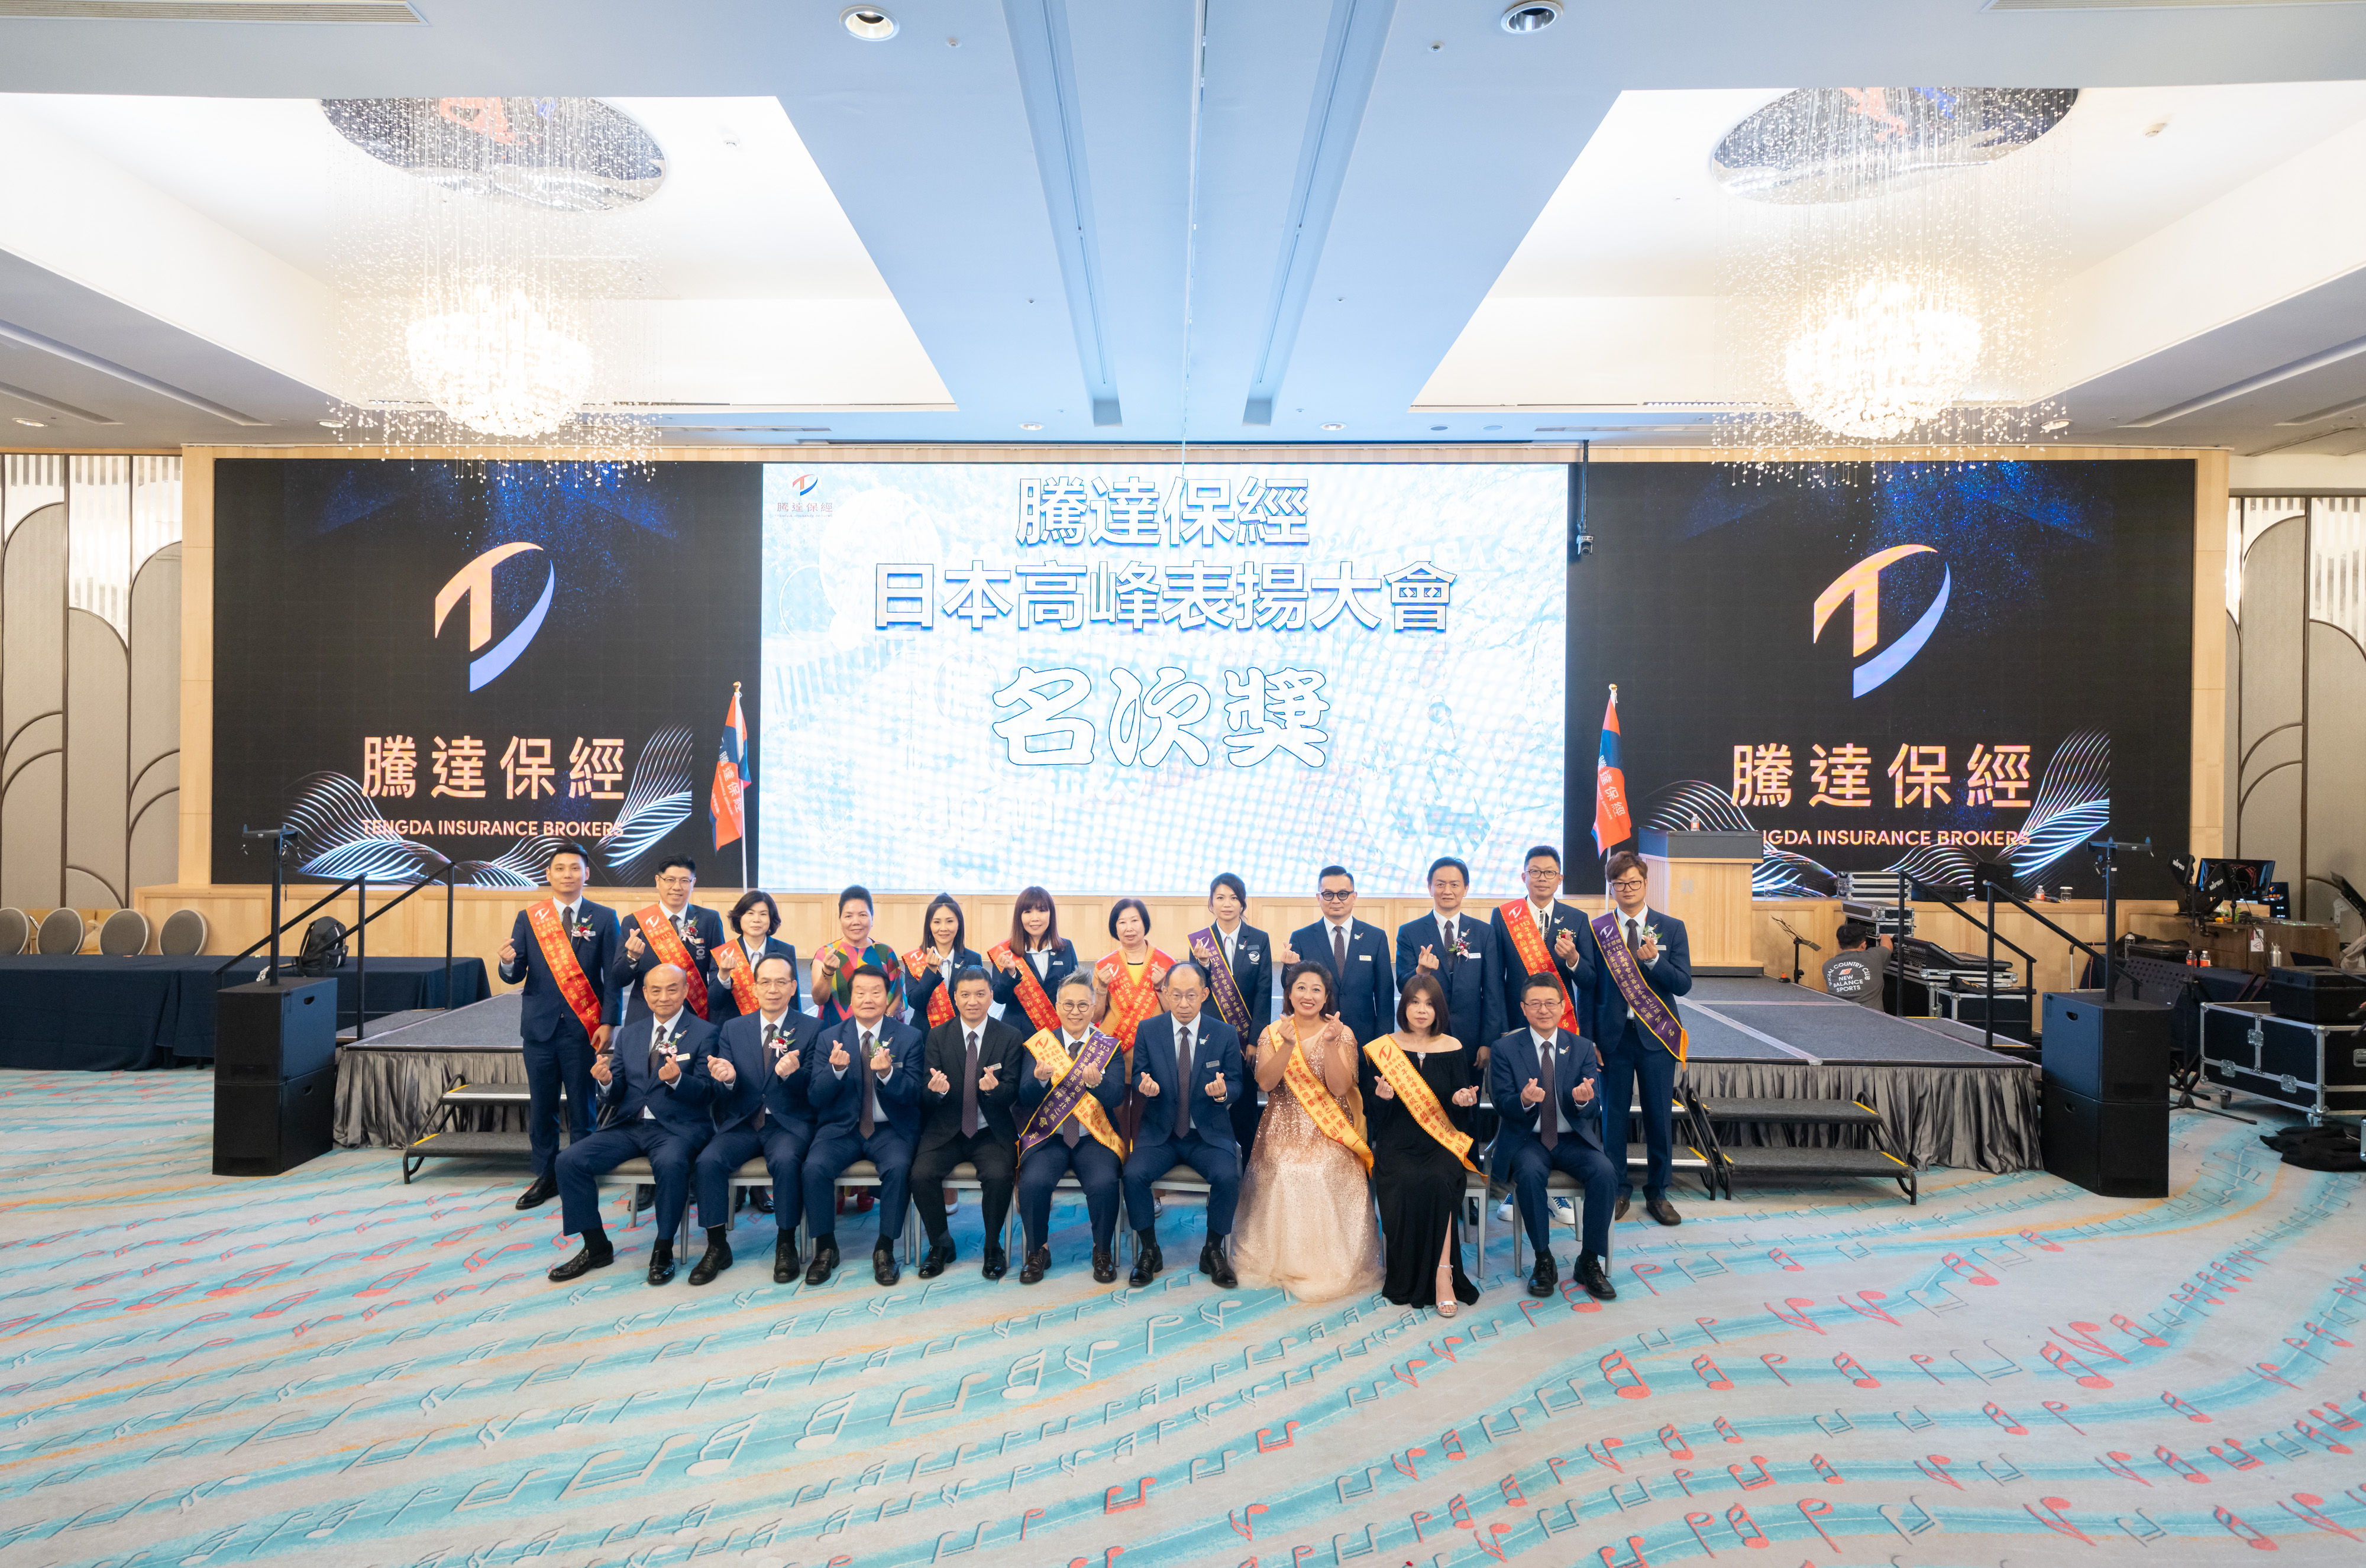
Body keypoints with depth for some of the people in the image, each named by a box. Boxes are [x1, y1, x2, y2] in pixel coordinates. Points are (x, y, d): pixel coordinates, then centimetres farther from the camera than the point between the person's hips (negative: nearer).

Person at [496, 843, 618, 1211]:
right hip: (540, 1027, 2)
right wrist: (509, 963, -21)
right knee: (541, 1106, 9)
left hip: (583, 1028, -2)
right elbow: (515, 976, 2)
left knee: (582, 1107, 4)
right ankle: (546, 1177, 22)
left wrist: (607, 1022, -8)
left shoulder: (604, 918, 1)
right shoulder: (528, 918, 6)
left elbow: (613, 976, -1)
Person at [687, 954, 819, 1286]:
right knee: (708, 1161, -24)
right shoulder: (732, 1029, 9)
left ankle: (786, 1246, -14)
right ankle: (717, 1247, -8)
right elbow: (723, 1097, 5)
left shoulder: (811, 1028, 1)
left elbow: (811, 1091, -5)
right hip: (742, 1122, 3)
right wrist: (727, 1078, -20)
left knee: (786, 1160, -33)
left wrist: (792, 1073, -28)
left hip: (788, 1123, -3)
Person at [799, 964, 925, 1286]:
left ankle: (885, 1249, -11)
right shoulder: (829, 1039, 4)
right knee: (815, 1167, -25)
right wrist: (836, 1069, -22)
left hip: (890, 1129, -1)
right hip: (841, 1128, 2)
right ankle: (825, 1247, -4)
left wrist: (887, 1073, -28)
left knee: (898, 1167, -31)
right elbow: (815, 1097, -1)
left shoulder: (909, 1037, 0)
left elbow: (912, 1095, -7)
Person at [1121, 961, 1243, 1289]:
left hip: (1209, 1134, 0)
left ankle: (1213, 1252, -2)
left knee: (1228, 1177, -28)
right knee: (1133, 1175, -26)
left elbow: (1236, 1084, 3)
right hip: (1159, 1133, 1)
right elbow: (1138, 1076, 6)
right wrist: (1145, 1085, -19)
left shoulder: (1225, 1034, 0)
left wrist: (1223, 1091, -21)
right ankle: (1149, 1252, -1)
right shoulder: (1148, 1030, 1)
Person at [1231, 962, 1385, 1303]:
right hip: (1283, 1130, 1)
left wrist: (1330, 1043, -23)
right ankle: (1285, 1261, -3)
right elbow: (1265, 1082, -9)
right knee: (1286, 1175, -26)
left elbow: (1339, 1088, -10)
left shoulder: (1342, 1033, 2)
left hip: (1329, 1133, -1)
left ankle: (1329, 1265, -5)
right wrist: (1288, 1044, -22)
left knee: (1324, 1174, -27)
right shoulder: (1273, 1032, 5)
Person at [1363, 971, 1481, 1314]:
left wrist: (1462, 1101, -15)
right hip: (1398, 1144, 0)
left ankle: (1441, 1274, -22)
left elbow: (1465, 1117, 8)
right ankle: (1410, 1278, -13)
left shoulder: (1454, 1049, 7)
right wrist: (1382, 1097, -18)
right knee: (1409, 1183, -30)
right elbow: (1373, 1115, 4)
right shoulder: (1383, 1048, 4)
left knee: (1437, 1181, -31)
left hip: (1443, 1143, 1)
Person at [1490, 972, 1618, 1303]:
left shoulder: (1581, 1048, 5)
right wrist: (1524, 1100, -31)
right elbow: (1502, 1104, -7)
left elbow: (1594, 1109, -1)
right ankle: (1543, 1260, -15)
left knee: (1605, 1172, -26)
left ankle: (1590, 1262, -10)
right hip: (1527, 1140, -2)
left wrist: (1584, 1099, -28)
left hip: (1573, 1140, 2)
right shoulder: (1506, 1048, -1)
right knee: (1530, 1173, -33)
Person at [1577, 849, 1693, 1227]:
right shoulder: (1595, 929, 3)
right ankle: (1619, 1189, 21)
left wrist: (1653, 960, -20)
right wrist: (1588, 1039, -1)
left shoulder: (1672, 927, 3)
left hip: (1657, 1036, 0)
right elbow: (1588, 987, 3)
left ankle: (1657, 1193, 21)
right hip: (1614, 1036, 0)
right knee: (1614, 1115, 6)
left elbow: (1683, 984, -3)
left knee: (1659, 1116, 5)